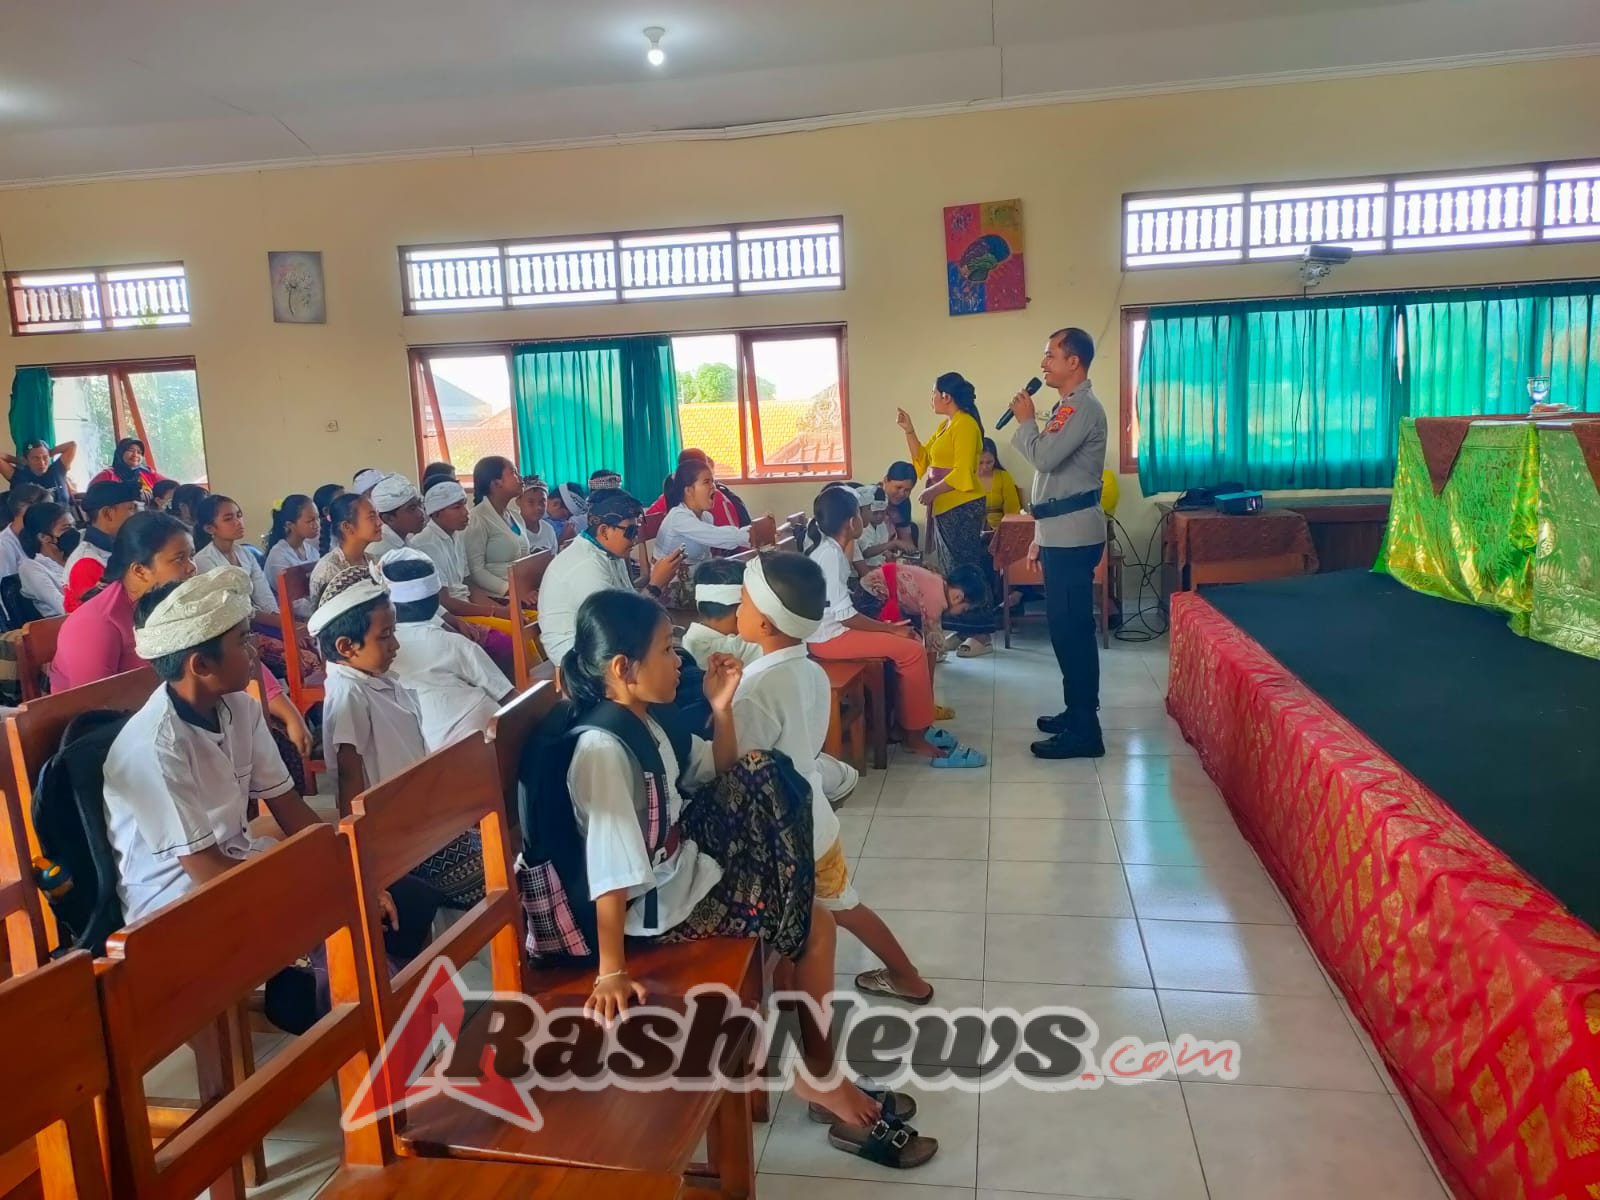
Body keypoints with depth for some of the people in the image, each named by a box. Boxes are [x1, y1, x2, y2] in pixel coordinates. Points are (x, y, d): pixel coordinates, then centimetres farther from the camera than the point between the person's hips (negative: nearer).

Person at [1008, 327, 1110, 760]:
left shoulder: (1083, 406, -14)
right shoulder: (1068, 406, 19)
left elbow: (1045, 458, -24)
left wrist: (1026, 420, -5)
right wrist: (1040, 536, 22)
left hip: (1073, 536, -10)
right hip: (1061, 533, 10)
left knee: (1072, 629, -8)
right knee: (1065, 627, 15)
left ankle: (1084, 730, -4)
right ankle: (1077, 712, 25)